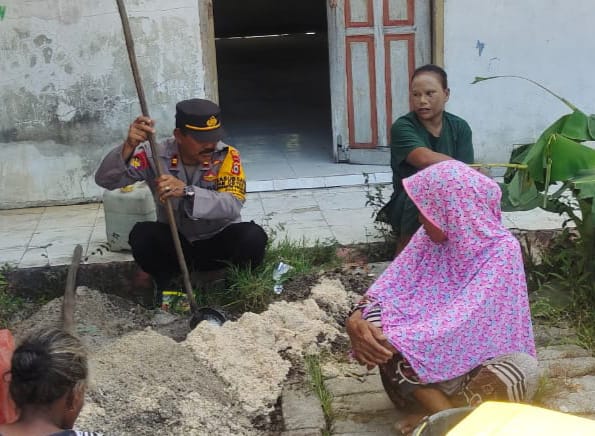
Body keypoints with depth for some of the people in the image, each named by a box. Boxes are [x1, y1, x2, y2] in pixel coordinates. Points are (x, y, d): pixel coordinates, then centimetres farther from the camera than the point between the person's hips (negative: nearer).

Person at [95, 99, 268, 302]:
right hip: (174, 242, 1)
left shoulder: (227, 156, -18)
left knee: (253, 237, -32)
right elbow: (105, 180, -21)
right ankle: (166, 280, -1)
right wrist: (129, 146, -39)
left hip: (217, 241, -1)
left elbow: (232, 205, -32)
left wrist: (186, 191, -46)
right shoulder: (156, 155, -14)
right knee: (141, 235, -30)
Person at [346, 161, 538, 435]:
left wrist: (394, 341, -39)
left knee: (522, 370, -37)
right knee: (372, 327, -20)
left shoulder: (501, 250, -22)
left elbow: (464, 318, -32)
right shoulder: (430, 237, -5)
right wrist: (357, 319, -33)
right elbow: (392, 284, -11)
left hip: (485, 358, -4)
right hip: (437, 351, 4)